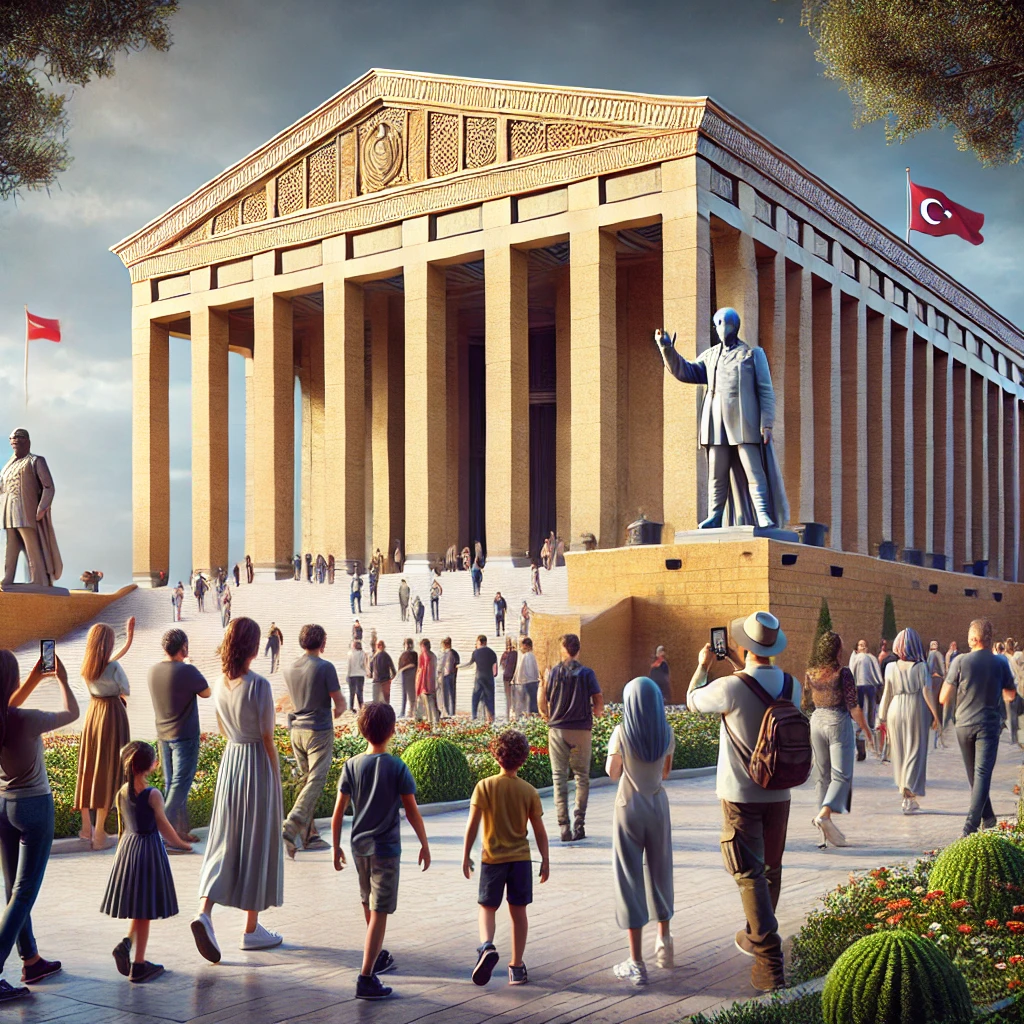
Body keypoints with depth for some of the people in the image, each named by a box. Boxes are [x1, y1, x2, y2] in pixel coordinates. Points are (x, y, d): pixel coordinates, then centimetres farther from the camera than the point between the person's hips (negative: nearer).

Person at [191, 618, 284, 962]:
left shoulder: (220, 684, 2)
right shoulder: (259, 685, -17)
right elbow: (268, 738, -12)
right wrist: (277, 779, -2)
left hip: (229, 761, 5)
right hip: (258, 764, -5)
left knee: (224, 839, 8)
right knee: (257, 842, 5)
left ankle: (204, 911, -11)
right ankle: (252, 929, 15)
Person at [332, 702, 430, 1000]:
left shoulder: (351, 766, -2)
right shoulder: (398, 768, -11)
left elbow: (338, 812, -1)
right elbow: (412, 811, -9)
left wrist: (337, 847, 10)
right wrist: (425, 844, 3)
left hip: (359, 846, 5)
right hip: (386, 848, -5)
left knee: (369, 904, 23)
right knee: (379, 912, -3)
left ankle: (377, 957, 42)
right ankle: (366, 978, -9)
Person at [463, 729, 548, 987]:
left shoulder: (484, 786, -9)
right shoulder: (529, 791, -3)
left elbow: (473, 825, -10)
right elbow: (539, 830, 0)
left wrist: (466, 856, -1)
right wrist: (545, 860, 9)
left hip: (492, 858, -1)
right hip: (521, 858, 1)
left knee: (487, 907, 12)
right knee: (518, 911, 10)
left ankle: (487, 946, -15)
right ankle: (517, 966, 13)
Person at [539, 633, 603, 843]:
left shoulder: (553, 672, 1)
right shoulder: (587, 673, -1)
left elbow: (542, 700, -2)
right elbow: (599, 702, -5)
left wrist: (545, 716, 19)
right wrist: (596, 712, 17)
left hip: (558, 729, 0)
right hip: (582, 730, 0)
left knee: (559, 776, 3)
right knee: (582, 776, 9)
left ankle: (564, 827, -3)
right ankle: (579, 824, 3)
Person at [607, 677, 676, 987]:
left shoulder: (621, 733, -14)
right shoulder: (667, 733, -4)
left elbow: (612, 772, -6)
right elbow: (666, 772, 5)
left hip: (629, 806, -3)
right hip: (658, 805, 4)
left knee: (630, 879, 1)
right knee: (660, 872, 21)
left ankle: (636, 963, 0)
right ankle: (664, 943, 37)